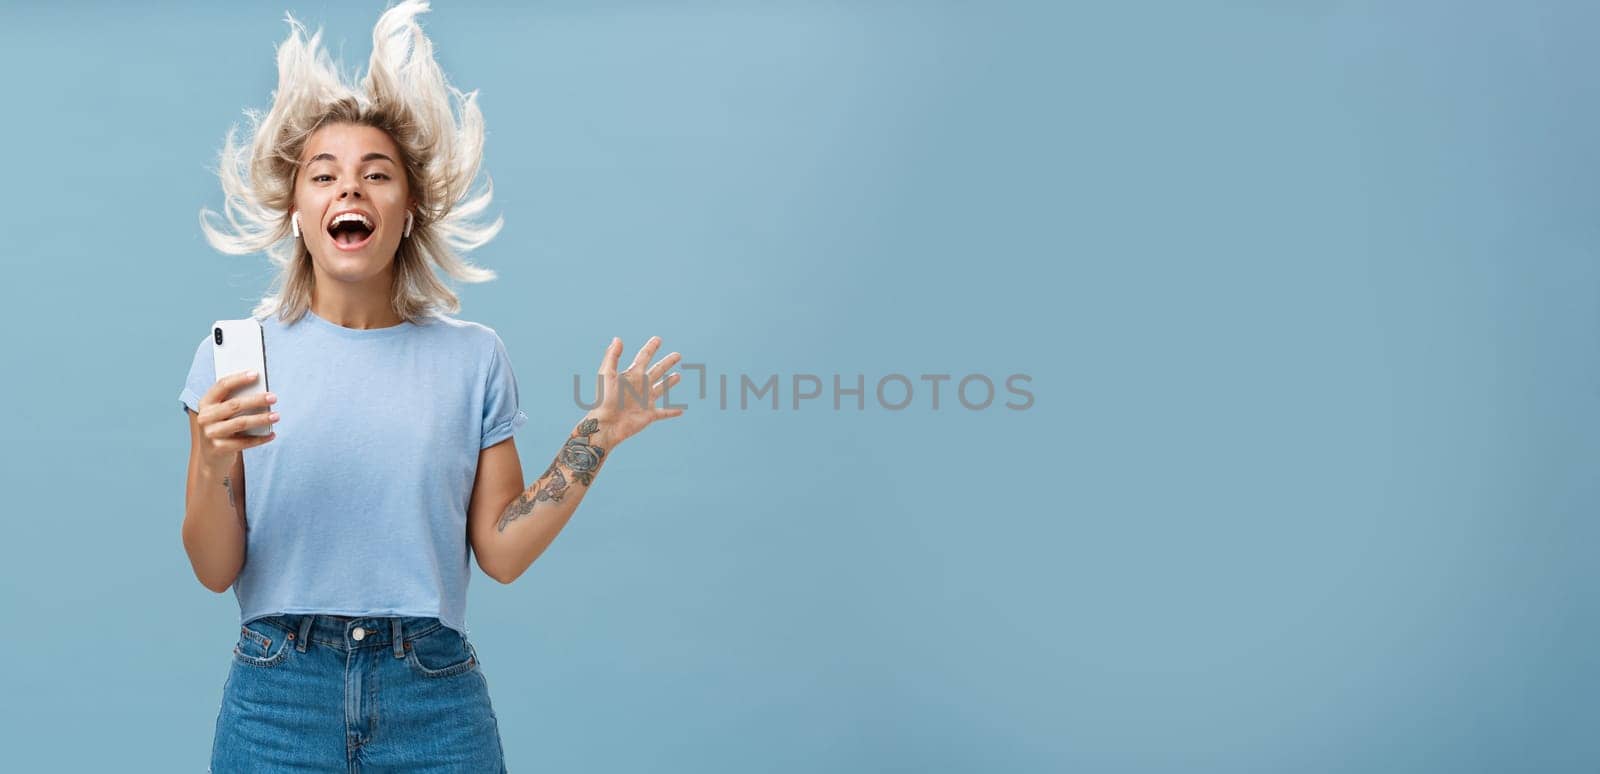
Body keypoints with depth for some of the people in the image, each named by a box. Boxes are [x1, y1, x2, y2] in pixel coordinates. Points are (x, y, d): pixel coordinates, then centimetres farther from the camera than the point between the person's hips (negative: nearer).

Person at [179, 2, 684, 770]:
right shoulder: (236, 355, 1)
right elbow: (215, 570, -1)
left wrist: (595, 437, -5)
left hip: (435, 701, 1)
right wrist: (213, 468, -19)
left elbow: (501, 551, 2)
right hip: (279, 697, 0)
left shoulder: (473, 358, 4)